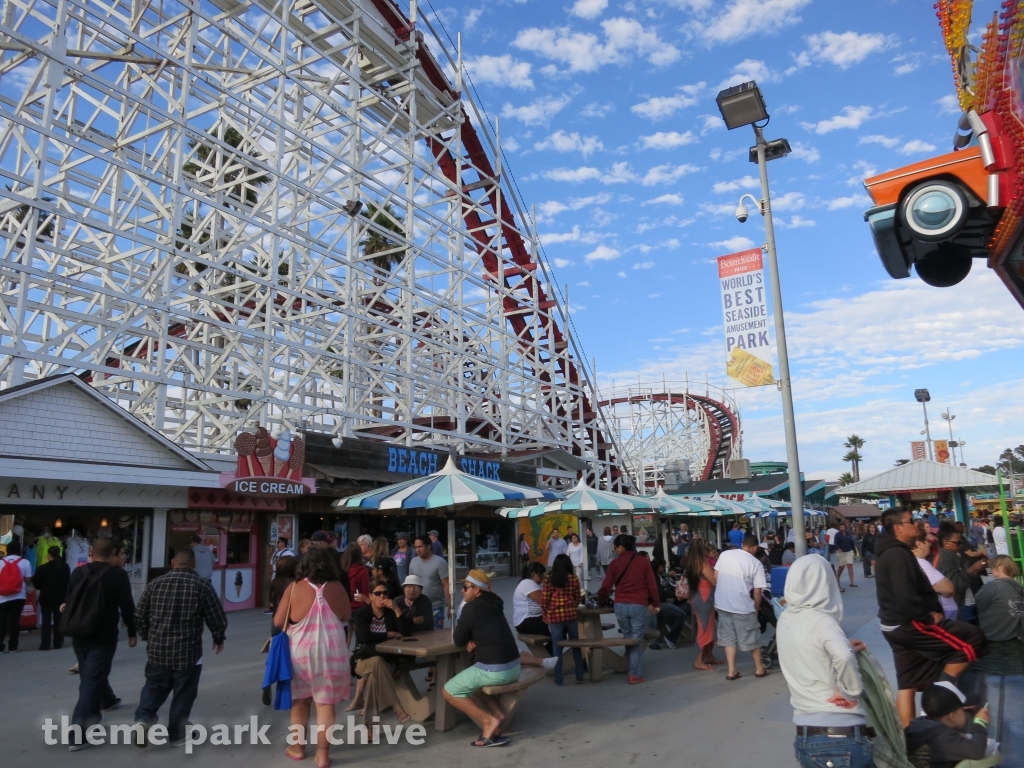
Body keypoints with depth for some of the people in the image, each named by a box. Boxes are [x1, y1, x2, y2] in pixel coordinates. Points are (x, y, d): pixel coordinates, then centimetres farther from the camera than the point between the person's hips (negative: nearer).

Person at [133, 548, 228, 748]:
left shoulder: (155, 583, 2)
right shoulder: (202, 585, -7)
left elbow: (139, 616, 8)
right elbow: (217, 618, -4)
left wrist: (148, 637, 25)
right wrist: (219, 639, 14)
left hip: (157, 648, 3)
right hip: (188, 651, -3)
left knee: (154, 685, 22)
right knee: (183, 693, 11)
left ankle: (143, 718, 4)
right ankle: (176, 734, 20)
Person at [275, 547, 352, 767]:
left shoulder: (295, 588, -10)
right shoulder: (337, 588, -5)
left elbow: (278, 622, -6)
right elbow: (347, 616, 8)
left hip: (301, 652, 0)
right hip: (331, 653, 0)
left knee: (300, 701, 19)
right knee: (326, 705, 8)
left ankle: (298, 747, 33)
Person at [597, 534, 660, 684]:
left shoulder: (614, 563, 1)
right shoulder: (643, 562, 1)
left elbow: (606, 586, 3)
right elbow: (652, 585, 2)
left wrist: (601, 598, 22)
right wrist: (656, 603, 14)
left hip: (620, 606, 1)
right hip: (639, 605, -1)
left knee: (628, 638, 18)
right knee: (637, 640, 5)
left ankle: (633, 670, 26)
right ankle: (635, 675, 4)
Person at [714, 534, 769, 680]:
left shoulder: (724, 555, 3)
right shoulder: (756, 563, -7)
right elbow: (757, 592, -6)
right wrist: (756, 608, 10)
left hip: (722, 603, 4)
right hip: (742, 606, -4)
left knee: (728, 637, 13)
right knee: (752, 638, 13)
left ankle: (732, 671, 13)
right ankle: (759, 669, 27)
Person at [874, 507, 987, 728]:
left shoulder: (889, 552, 14)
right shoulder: (898, 555, -20)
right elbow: (906, 600, -28)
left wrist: (928, 613, 10)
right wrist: (929, 616, -13)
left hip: (898, 625, 10)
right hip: (908, 624, -10)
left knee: (908, 683, 13)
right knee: (973, 637, -4)